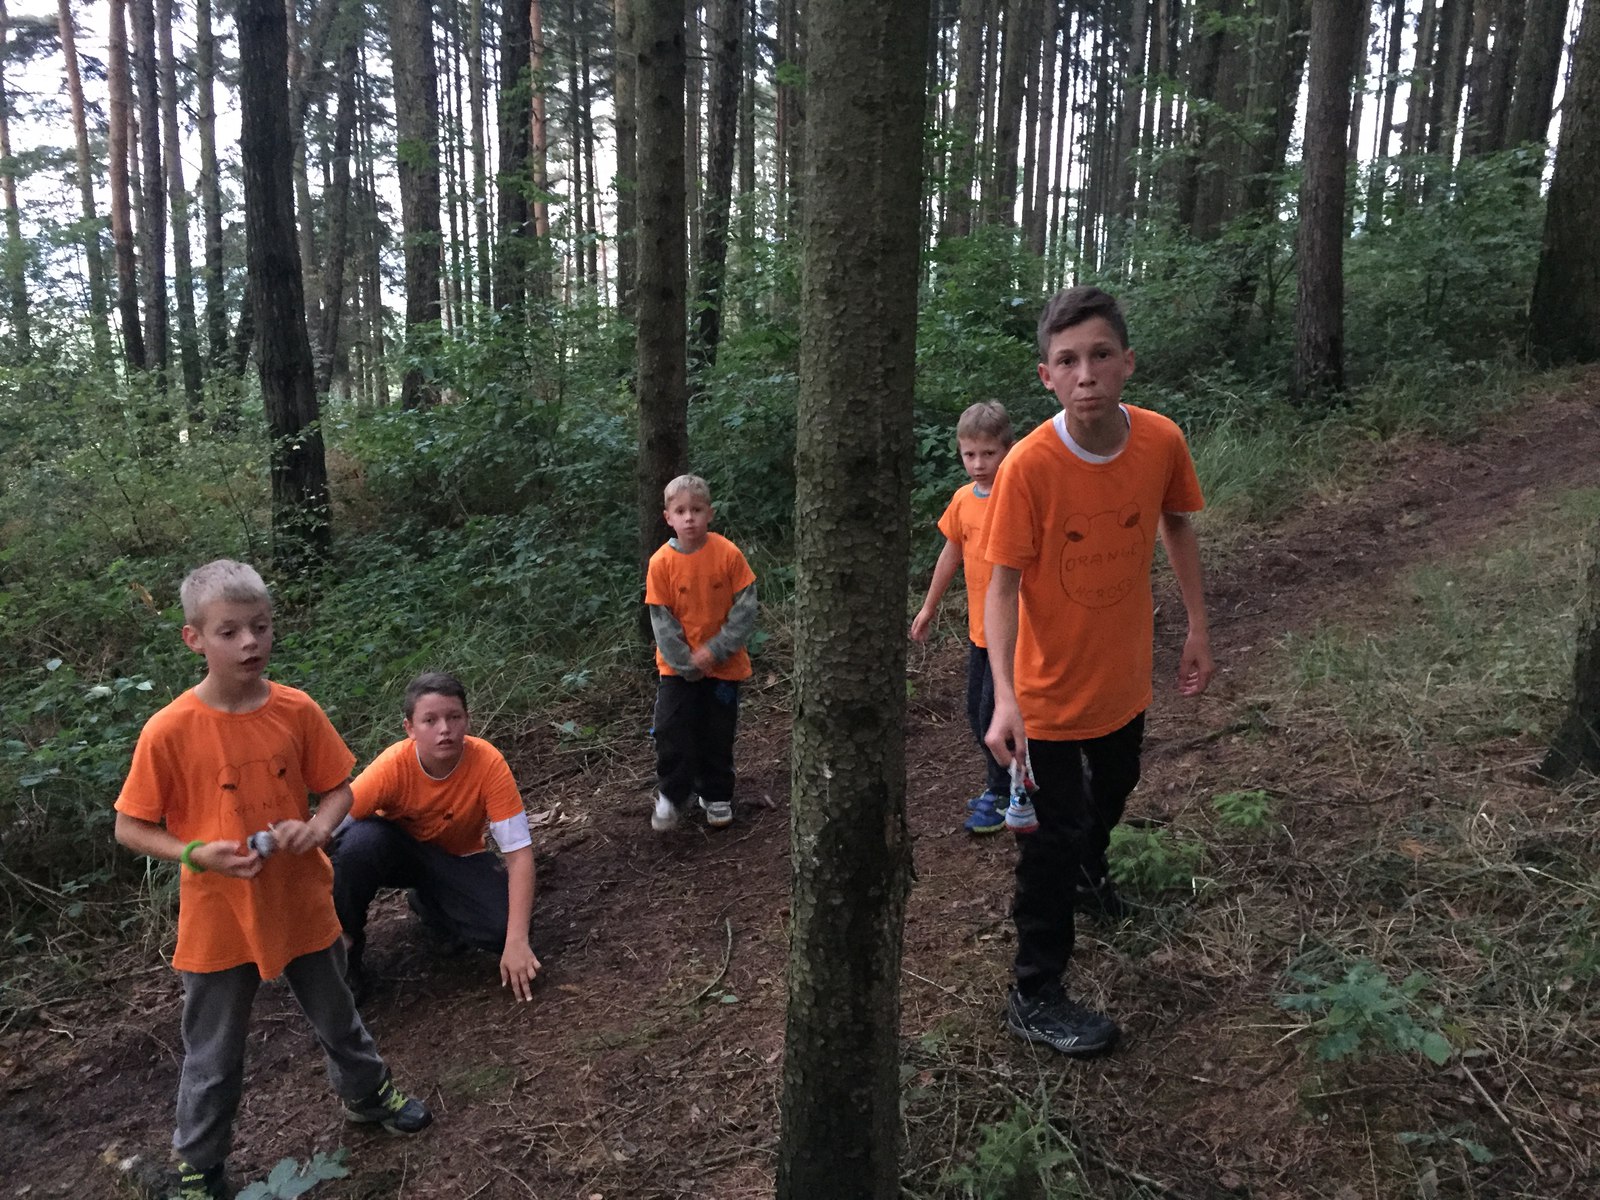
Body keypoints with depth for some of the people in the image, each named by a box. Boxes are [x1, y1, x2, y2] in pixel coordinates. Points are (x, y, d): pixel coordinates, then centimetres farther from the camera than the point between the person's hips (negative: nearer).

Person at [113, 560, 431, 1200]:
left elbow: (337, 789, 1)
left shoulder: (297, 710, -11)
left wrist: (315, 828, -18)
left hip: (301, 904, 3)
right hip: (218, 920, -2)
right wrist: (197, 853, -23)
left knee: (338, 1020, 23)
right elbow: (129, 828, -8)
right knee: (213, 1056, 16)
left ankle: (367, 1094, 51)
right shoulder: (169, 730, -19)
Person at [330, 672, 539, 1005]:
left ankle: (429, 904, 6)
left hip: (456, 859, 1)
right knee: (360, 838, -36)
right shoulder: (394, 765, -29)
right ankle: (345, 940, -9)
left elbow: (519, 852, -27)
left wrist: (516, 942, -33)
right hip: (396, 849, -1)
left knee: (502, 923, -27)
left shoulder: (487, 762, -29)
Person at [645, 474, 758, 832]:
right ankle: (671, 796, 16)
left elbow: (746, 608, -12)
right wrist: (687, 662, -13)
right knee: (671, 731, -4)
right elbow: (661, 620, -8)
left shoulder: (728, 554, -13)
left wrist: (715, 650, -18)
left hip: (724, 664, 0)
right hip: (677, 666, 0)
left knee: (718, 734, 11)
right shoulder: (661, 562, -11)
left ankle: (716, 796, 30)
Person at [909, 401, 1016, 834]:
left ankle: (1000, 798, 17)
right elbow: (952, 553, 15)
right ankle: (1001, 786, 34)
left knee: (994, 712, -1)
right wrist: (929, 607, 22)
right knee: (977, 710, 16)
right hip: (979, 625, 7)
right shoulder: (963, 500, 2)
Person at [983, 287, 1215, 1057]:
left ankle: (1089, 872, 62)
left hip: (1125, 676, 5)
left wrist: (1197, 626, 6)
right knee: (1053, 837, 3)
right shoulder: (1028, 466, -27)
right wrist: (1005, 697, -34)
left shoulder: (1161, 442, -14)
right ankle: (1035, 997, 21)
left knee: (1112, 792, 30)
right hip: (1052, 690, -5)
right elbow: (1002, 584, -25)